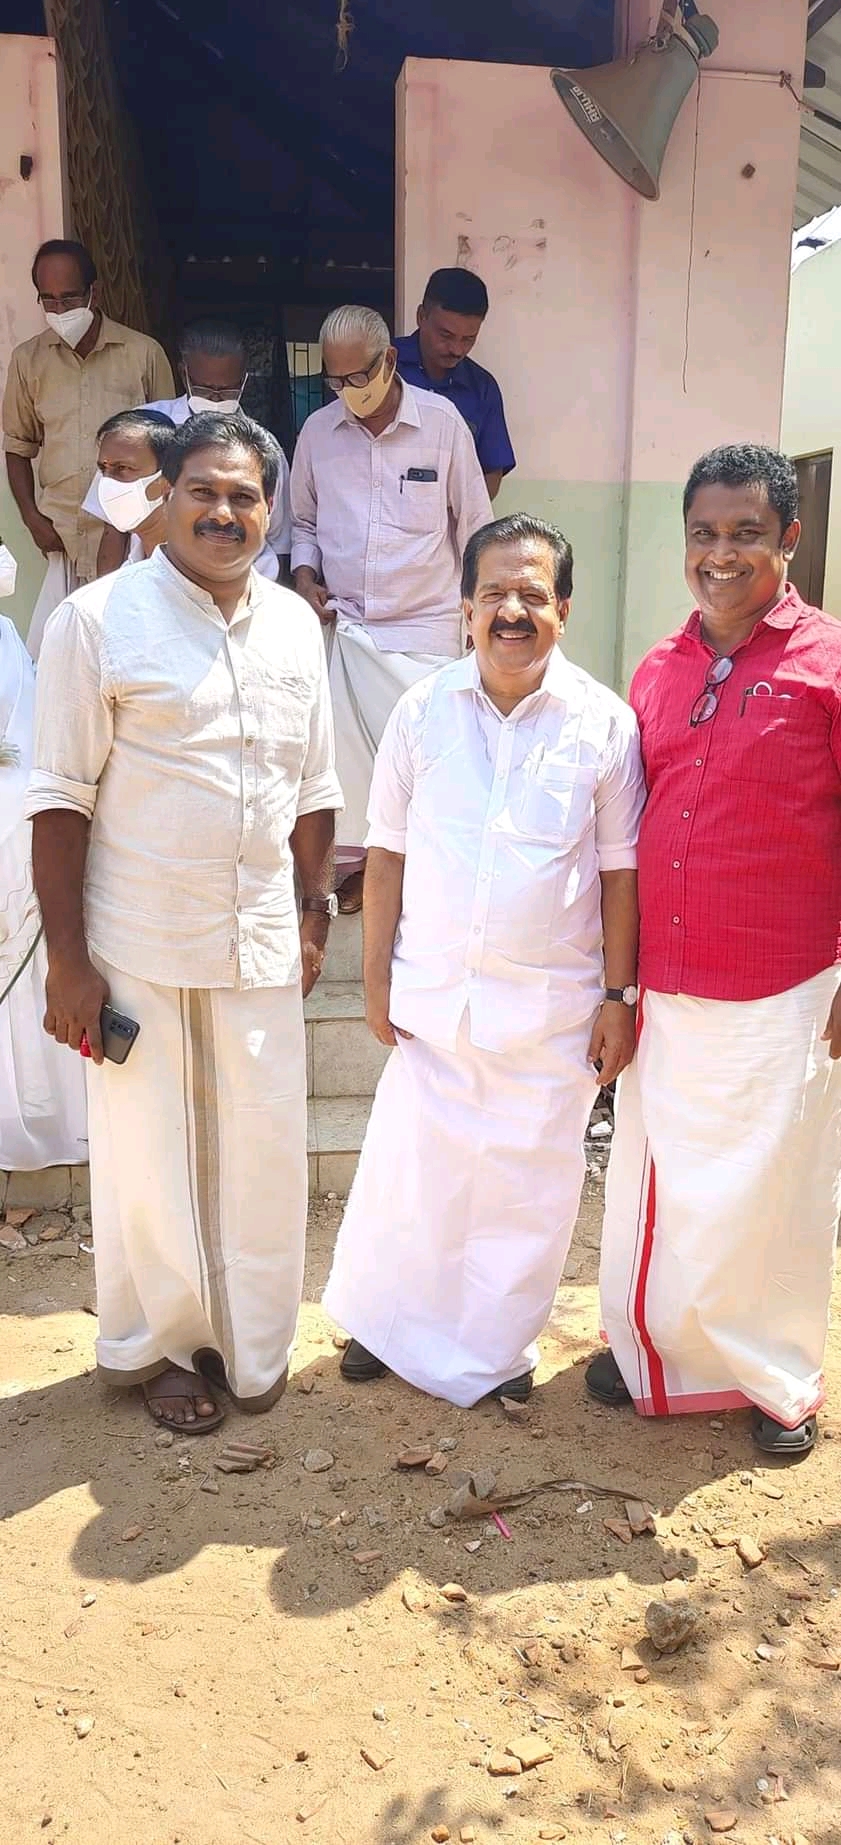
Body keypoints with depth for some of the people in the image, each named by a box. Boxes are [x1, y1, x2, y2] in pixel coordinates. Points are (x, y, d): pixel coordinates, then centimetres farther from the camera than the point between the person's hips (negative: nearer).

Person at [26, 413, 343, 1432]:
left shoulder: (294, 624, 7)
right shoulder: (96, 619, -7)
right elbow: (60, 799, -9)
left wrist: (314, 913, 14)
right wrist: (68, 959, -11)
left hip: (261, 941, 4)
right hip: (139, 945, -4)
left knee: (264, 1146, 11)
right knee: (150, 1150, 9)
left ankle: (251, 1344, 32)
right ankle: (156, 1345, 31)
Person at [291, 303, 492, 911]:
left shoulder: (442, 422, -4)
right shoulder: (318, 431, 3)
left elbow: (473, 523, 4)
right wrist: (305, 572, 0)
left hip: (424, 626, -2)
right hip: (342, 623, 3)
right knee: (344, 752, 6)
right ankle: (355, 865, 23)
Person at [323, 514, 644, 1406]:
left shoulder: (604, 723, -5)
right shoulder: (423, 711, -2)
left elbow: (620, 870, -1)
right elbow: (387, 852, 3)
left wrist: (618, 995, -2)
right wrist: (377, 976, 2)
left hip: (553, 1005, 0)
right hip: (433, 991, 1)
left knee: (526, 1181, 11)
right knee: (411, 1164, 9)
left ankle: (493, 1346, 33)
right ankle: (386, 1320, 34)